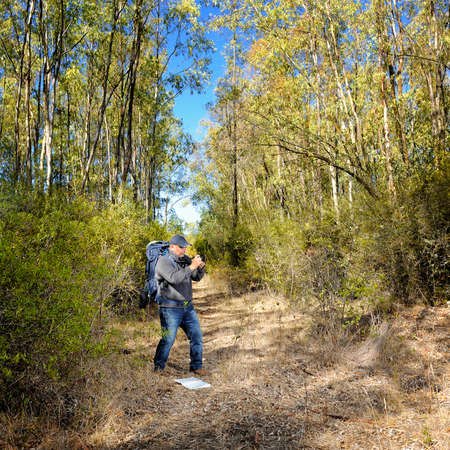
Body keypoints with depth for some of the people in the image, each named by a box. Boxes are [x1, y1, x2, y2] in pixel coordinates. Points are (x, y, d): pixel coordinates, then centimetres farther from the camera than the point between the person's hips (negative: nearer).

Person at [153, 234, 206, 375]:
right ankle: (158, 368, 17)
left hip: (188, 307, 7)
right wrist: (191, 267, -26)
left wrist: (200, 267, -8)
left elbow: (197, 278, 12)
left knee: (196, 336, 7)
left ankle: (196, 366, 21)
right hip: (170, 309, -7)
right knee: (168, 339, -2)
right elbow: (174, 278, -27)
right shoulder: (163, 261, -12)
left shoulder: (185, 259, 9)